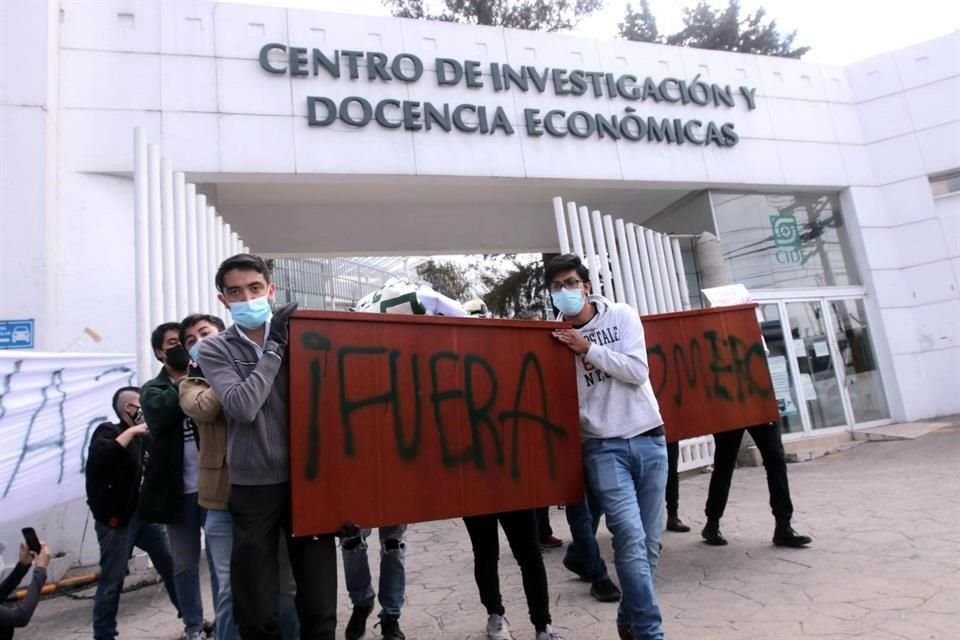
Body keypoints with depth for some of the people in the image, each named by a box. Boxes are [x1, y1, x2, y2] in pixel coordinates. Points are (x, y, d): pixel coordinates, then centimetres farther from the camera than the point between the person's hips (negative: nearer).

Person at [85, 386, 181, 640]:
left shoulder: (144, 436, 11)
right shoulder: (108, 431, -8)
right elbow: (97, 459, -30)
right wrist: (131, 432, -29)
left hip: (146, 513, 6)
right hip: (116, 519, -6)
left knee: (172, 566, 10)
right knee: (112, 581, 1)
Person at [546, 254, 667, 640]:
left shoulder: (622, 317, 2)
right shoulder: (556, 338, 1)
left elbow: (638, 371, -10)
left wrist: (588, 349, -13)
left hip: (650, 439, 2)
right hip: (603, 447, -1)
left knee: (650, 542, 8)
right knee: (631, 539, -15)